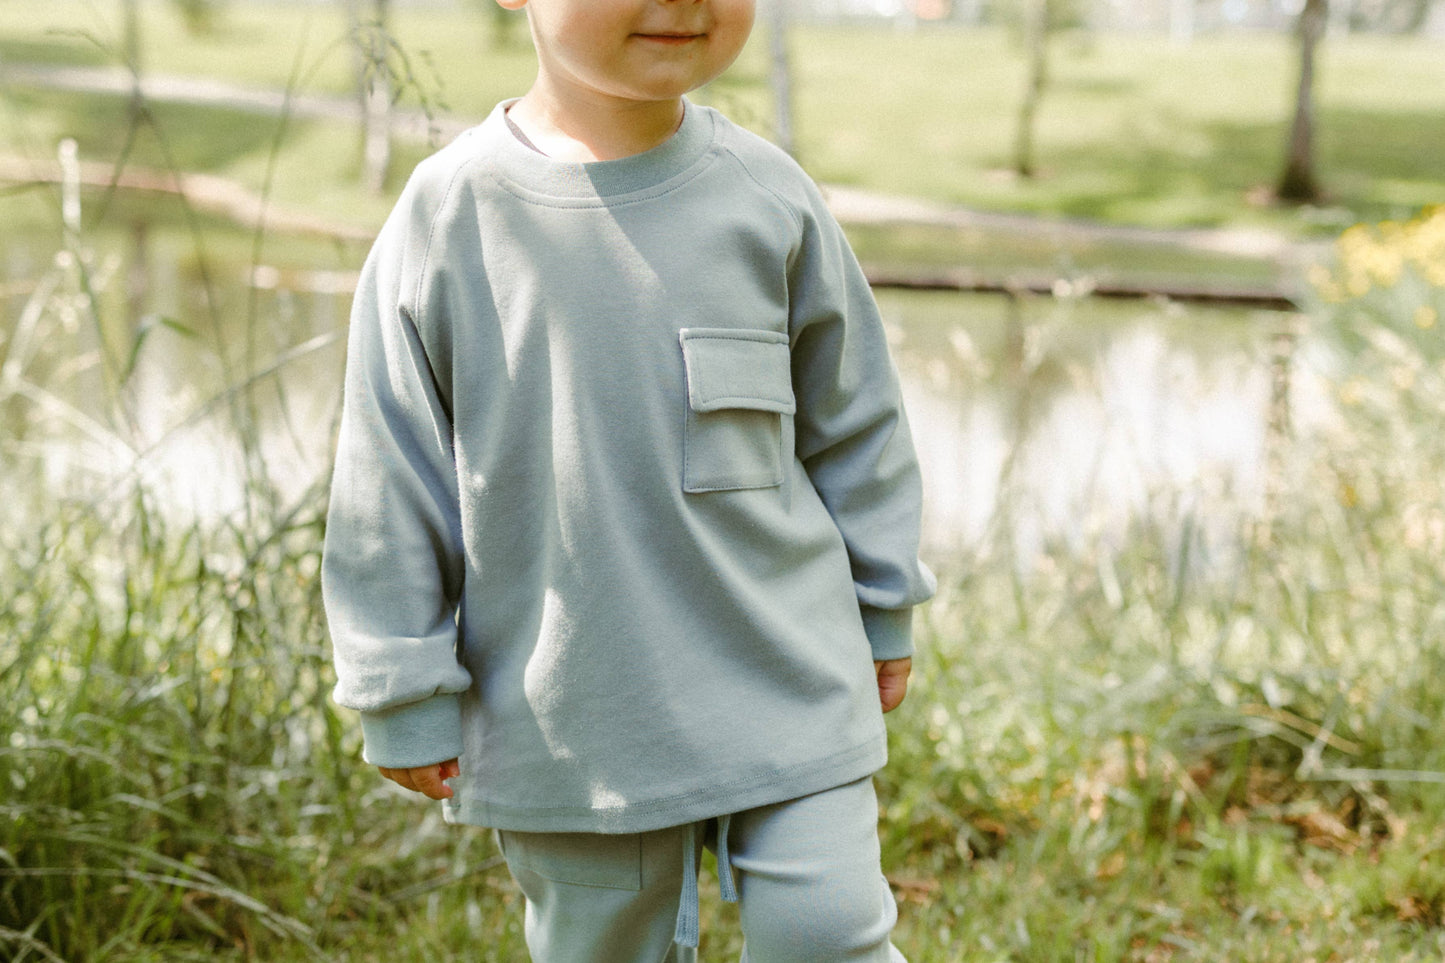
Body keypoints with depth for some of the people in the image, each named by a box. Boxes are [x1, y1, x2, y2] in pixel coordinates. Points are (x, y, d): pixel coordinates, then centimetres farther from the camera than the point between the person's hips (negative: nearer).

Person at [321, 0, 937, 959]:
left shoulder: (769, 196, -4)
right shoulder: (449, 218, -10)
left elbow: (855, 419, 9)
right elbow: (390, 487, -3)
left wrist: (883, 610, 15)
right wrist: (408, 696, 0)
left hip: (784, 688, 1)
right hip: (569, 719, -1)